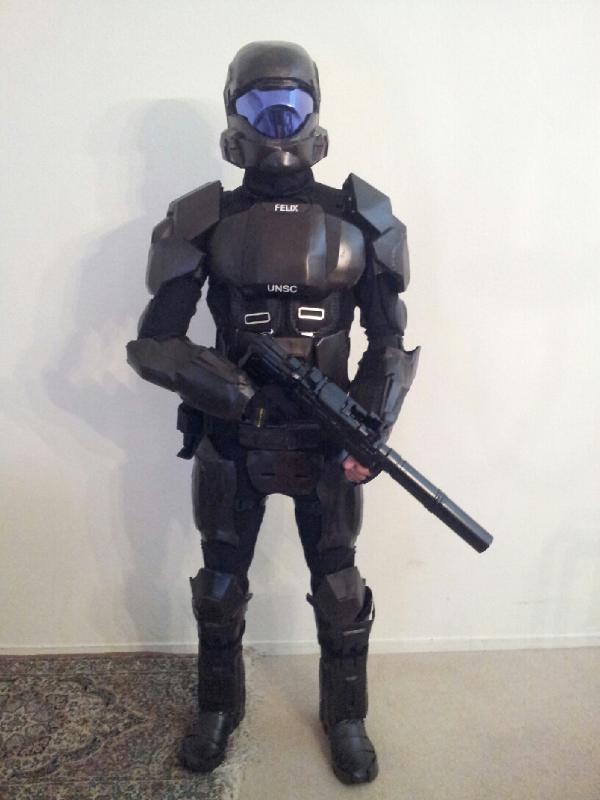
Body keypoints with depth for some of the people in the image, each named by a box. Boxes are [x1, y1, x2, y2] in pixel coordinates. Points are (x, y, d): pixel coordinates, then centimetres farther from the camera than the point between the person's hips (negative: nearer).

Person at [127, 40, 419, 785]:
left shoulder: (361, 218, -1)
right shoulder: (203, 219, -3)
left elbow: (389, 342, 2)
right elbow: (151, 343, -6)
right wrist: (227, 384, -22)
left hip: (326, 442, 0)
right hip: (230, 442, 1)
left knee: (339, 591, 13)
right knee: (220, 589, 17)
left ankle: (345, 718, 39)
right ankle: (217, 710, 44)